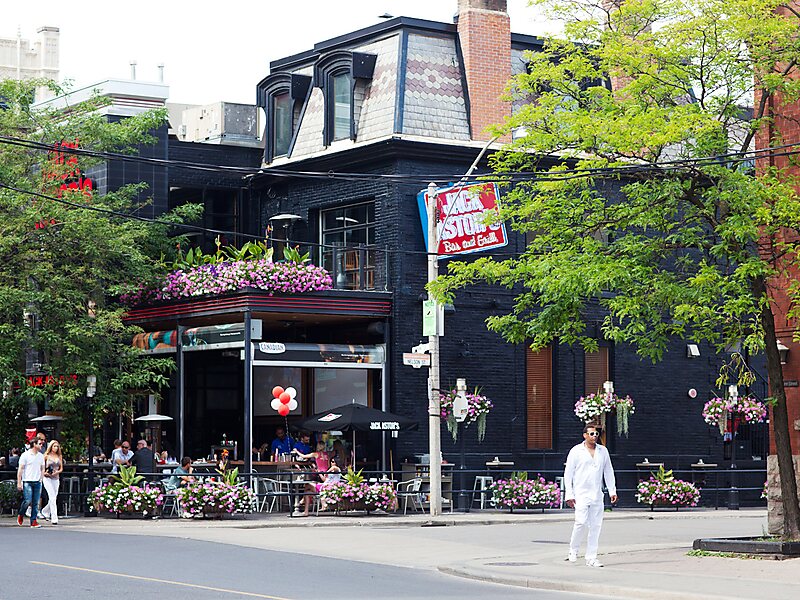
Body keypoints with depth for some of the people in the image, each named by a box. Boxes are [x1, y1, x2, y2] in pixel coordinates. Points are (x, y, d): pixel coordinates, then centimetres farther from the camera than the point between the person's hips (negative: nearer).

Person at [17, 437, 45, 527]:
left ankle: (33, 521, 5)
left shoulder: (41, 456, 13)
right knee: (27, 501, -11)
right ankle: (20, 515, 13)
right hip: (27, 481, -5)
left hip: (37, 482, 5)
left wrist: (41, 478, 9)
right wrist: (19, 483, -8)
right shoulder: (25, 455, -3)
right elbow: (20, 469, -4)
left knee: (36, 503, 1)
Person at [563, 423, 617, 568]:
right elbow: (568, 473, 0)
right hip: (581, 494, -4)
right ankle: (573, 550, 7)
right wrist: (569, 494, -5)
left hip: (597, 495, 4)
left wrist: (612, 491, 11)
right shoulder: (576, 451, 0)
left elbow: (608, 472, 19)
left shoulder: (603, 451, 13)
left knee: (596, 525, 1)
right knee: (582, 522, -15)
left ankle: (591, 557, 7)